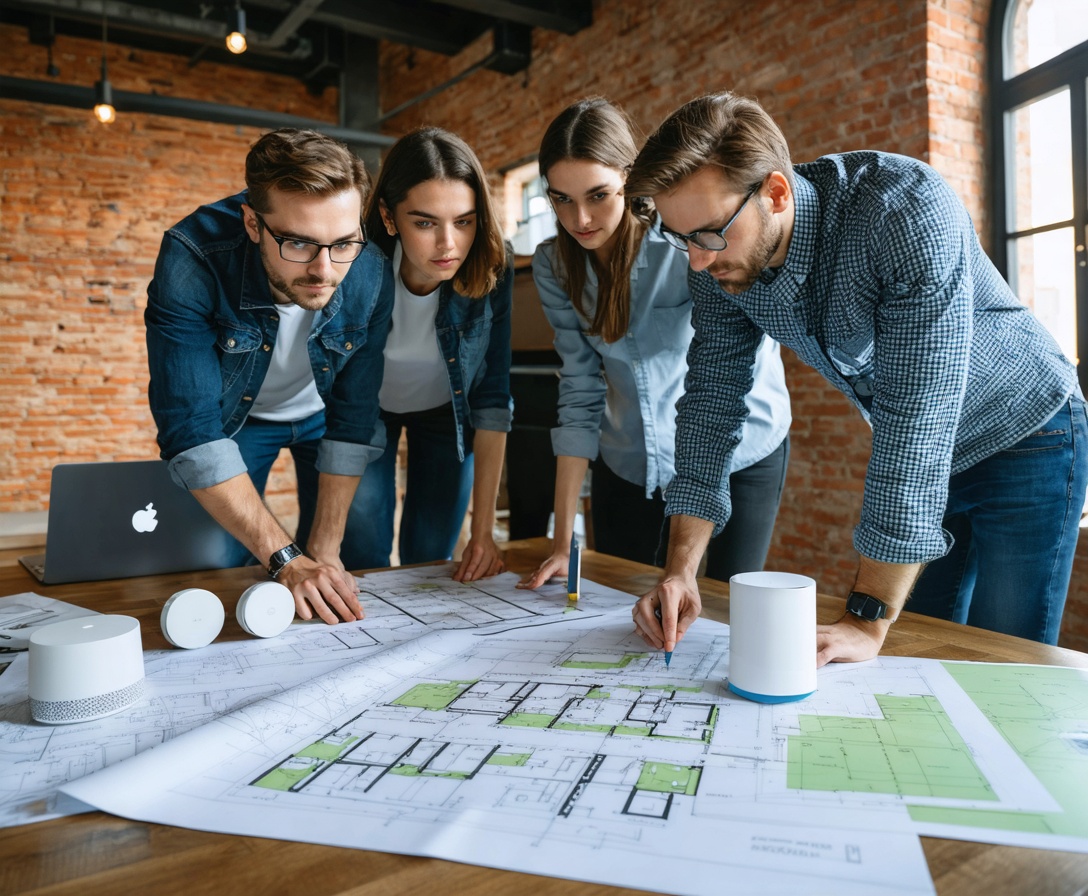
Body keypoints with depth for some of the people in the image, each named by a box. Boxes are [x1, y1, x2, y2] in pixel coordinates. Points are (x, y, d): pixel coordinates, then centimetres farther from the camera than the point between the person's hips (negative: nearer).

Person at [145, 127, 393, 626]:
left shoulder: (370, 276, -31)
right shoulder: (192, 262, -37)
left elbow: (352, 422, -21)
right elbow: (192, 434, -36)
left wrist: (324, 553, -22)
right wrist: (287, 561, -42)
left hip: (322, 411, 2)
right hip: (232, 415, -1)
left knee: (348, 564, 1)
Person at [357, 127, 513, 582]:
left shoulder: (491, 271, -26)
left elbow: (493, 401, -21)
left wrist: (483, 531, -24)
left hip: (446, 412, 1)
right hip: (369, 408, -1)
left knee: (429, 559, 6)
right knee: (364, 560, -2)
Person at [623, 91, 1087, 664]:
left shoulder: (906, 210, -34)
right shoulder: (720, 262, -15)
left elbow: (917, 414, -37)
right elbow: (711, 395, -10)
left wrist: (868, 622, -36)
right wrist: (680, 570, -18)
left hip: (1024, 440, -5)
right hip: (914, 454, 5)